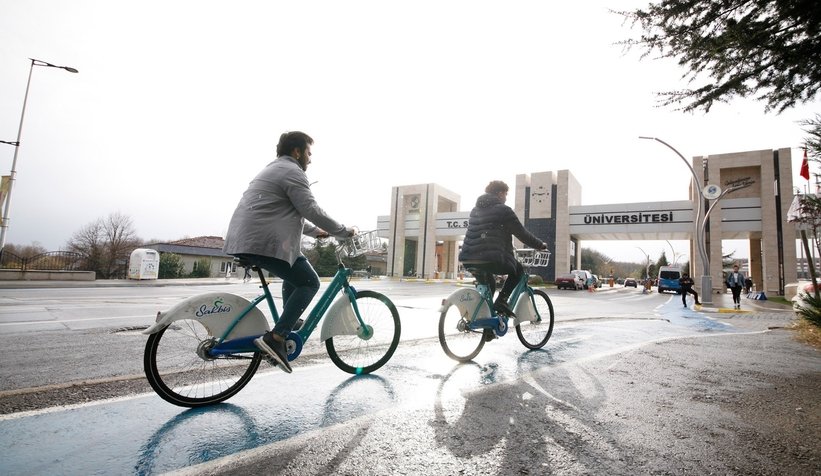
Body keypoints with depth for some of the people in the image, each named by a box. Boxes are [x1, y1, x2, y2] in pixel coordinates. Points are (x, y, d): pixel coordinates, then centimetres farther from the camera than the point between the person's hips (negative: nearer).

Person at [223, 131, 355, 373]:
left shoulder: (273, 170, 27)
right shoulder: (292, 172, -6)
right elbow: (312, 211, -14)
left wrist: (315, 231, 32)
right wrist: (343, 231, -3)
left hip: (244, 240, 11)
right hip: (265, 243, -11)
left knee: (294, 277, 26)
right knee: (309, 283, -5)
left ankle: (288, 326, 28)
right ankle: (275, 338, -13)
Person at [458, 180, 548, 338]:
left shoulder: (476, 209, 22)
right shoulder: (503, 210, 0)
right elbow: (522, 233, 2)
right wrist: (540, 245, 17)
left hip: (468, 259, 7)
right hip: (491, 258, -7)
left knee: (487, 287, 29)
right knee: (518, 269, 18)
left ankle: (488, 328, 29)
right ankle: (501, 301, 3)